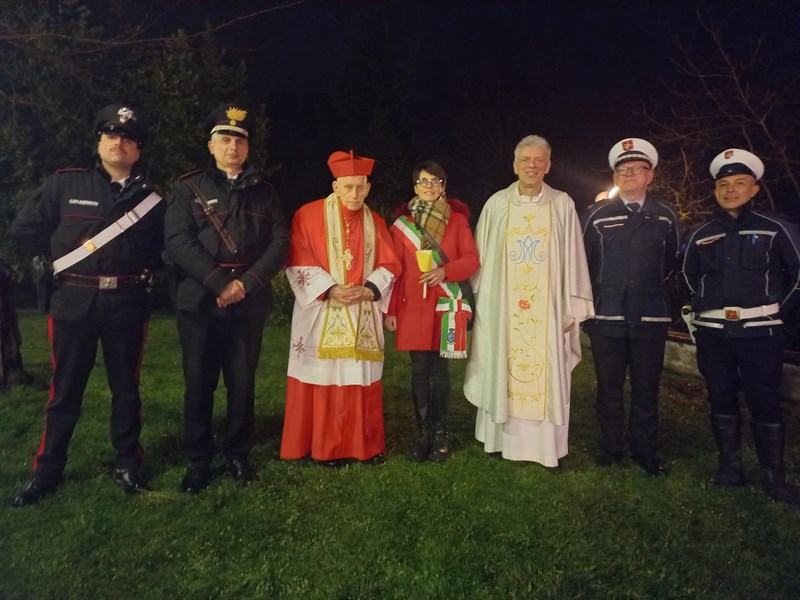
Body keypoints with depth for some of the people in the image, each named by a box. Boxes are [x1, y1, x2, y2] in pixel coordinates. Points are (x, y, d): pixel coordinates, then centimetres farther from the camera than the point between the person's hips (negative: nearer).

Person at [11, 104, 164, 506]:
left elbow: (164, 247, 15)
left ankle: (127, 466, 24)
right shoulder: (65, 184, 3)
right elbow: (23, 228, 7)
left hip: (126, 305, 1)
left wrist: (144, 271, 1)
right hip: (73, 303, 0)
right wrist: (58, 258, 6)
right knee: (65, 390, 9)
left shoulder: (149, 198, 6)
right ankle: (46, 472, 23)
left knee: (125, 388, 10)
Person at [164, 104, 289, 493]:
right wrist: (220, 283, -16)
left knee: (243, 384, 8)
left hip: (250, 304, 1)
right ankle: (198, 461, 21)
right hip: (199, 301, -1)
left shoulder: (264, 192, 11)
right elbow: (178, 241, -7)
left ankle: (238, 455, 24)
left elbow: (280, 243, 1)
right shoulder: (188, 188, 5)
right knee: (199, 384, 6)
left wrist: (247, 283, -13)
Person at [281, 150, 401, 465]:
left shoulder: (376, 222, 10)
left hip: (364, 315, 3)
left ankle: (364, 444, 19)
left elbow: (390, 265, 6)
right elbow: (298, 262, -8)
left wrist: (368, 289, -12)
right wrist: (330, 289, -19)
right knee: (325, 378, 1)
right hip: (322, 313, -3)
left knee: (362, 380, 6)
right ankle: (326, 447, 14)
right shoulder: (309, 215, -2)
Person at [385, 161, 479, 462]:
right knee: (419, 370, 3)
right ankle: (424, 433, 15)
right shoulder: (402, 222, 6)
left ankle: (440, 433, 16)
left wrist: (445, 271, -18)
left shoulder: (457, 219, 5)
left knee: (438, 369, 2)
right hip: (413, 306, 1)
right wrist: (391, 310, -1)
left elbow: (472, 259, 1)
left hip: (445, 305, -1)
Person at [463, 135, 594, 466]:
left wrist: (572, 309, -1)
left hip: (547, 308, 0)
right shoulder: (497, 204, 3)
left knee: (546, 374, 4)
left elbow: (572, 258, 2)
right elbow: (482, 256, 5)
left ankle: (544, 446, 15)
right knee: (502, 371, 6)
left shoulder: (562, 204, 3)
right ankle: (504, 439, 19)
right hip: (503, 306, 1)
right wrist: (480, 301, 4)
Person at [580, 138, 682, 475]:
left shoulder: (666, 217, 6)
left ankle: (645, 451, 22)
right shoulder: (595, 215, 2)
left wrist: (654, 289, 11)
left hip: (651, 318, 1)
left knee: (646, 390, 7)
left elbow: (673, 264, 14)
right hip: (607, 318, -1)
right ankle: (610, 448, 21)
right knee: (609, 388, 8)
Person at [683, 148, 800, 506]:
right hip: (713, 333, 3)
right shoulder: (701, 235, 8)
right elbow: (688, 275, 21)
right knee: (722, 399, 9)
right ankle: (730, 466, 21)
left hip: (760, 332, -3)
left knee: (765, 402, 0)